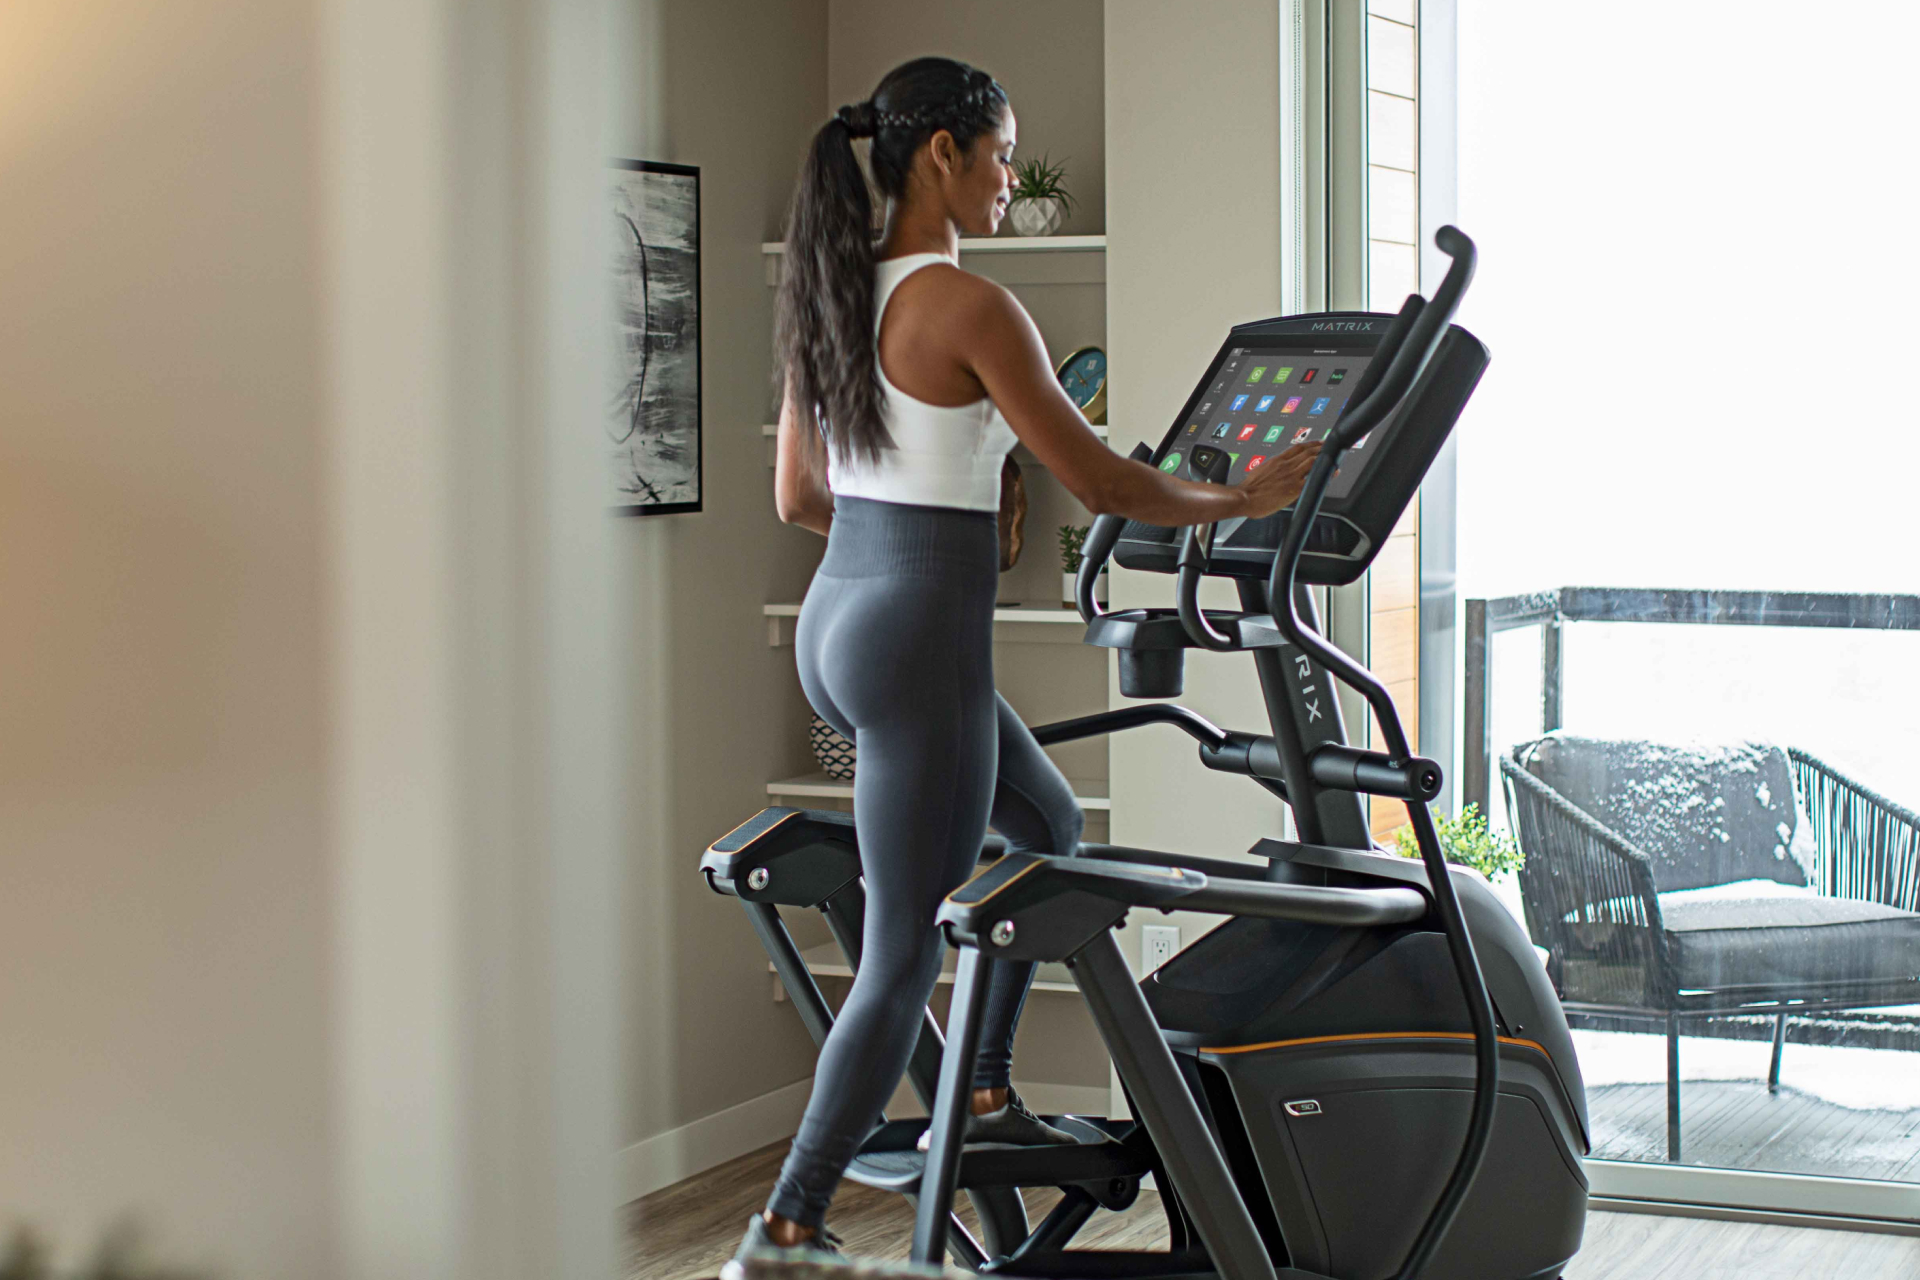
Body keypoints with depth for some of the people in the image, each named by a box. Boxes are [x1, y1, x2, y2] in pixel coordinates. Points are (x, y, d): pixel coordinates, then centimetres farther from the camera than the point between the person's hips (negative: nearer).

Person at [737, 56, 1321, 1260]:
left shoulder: (832, 295, 9)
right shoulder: (971, 307, -16)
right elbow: (1101, 481, -14)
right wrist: (1243, 498, 0)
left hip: (834, 620, 9)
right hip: (921, 641, -9)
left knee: (1048, 824, 28)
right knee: (904, 958, 0)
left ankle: (986, 1094, 31)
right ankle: (788, 1227, 3)